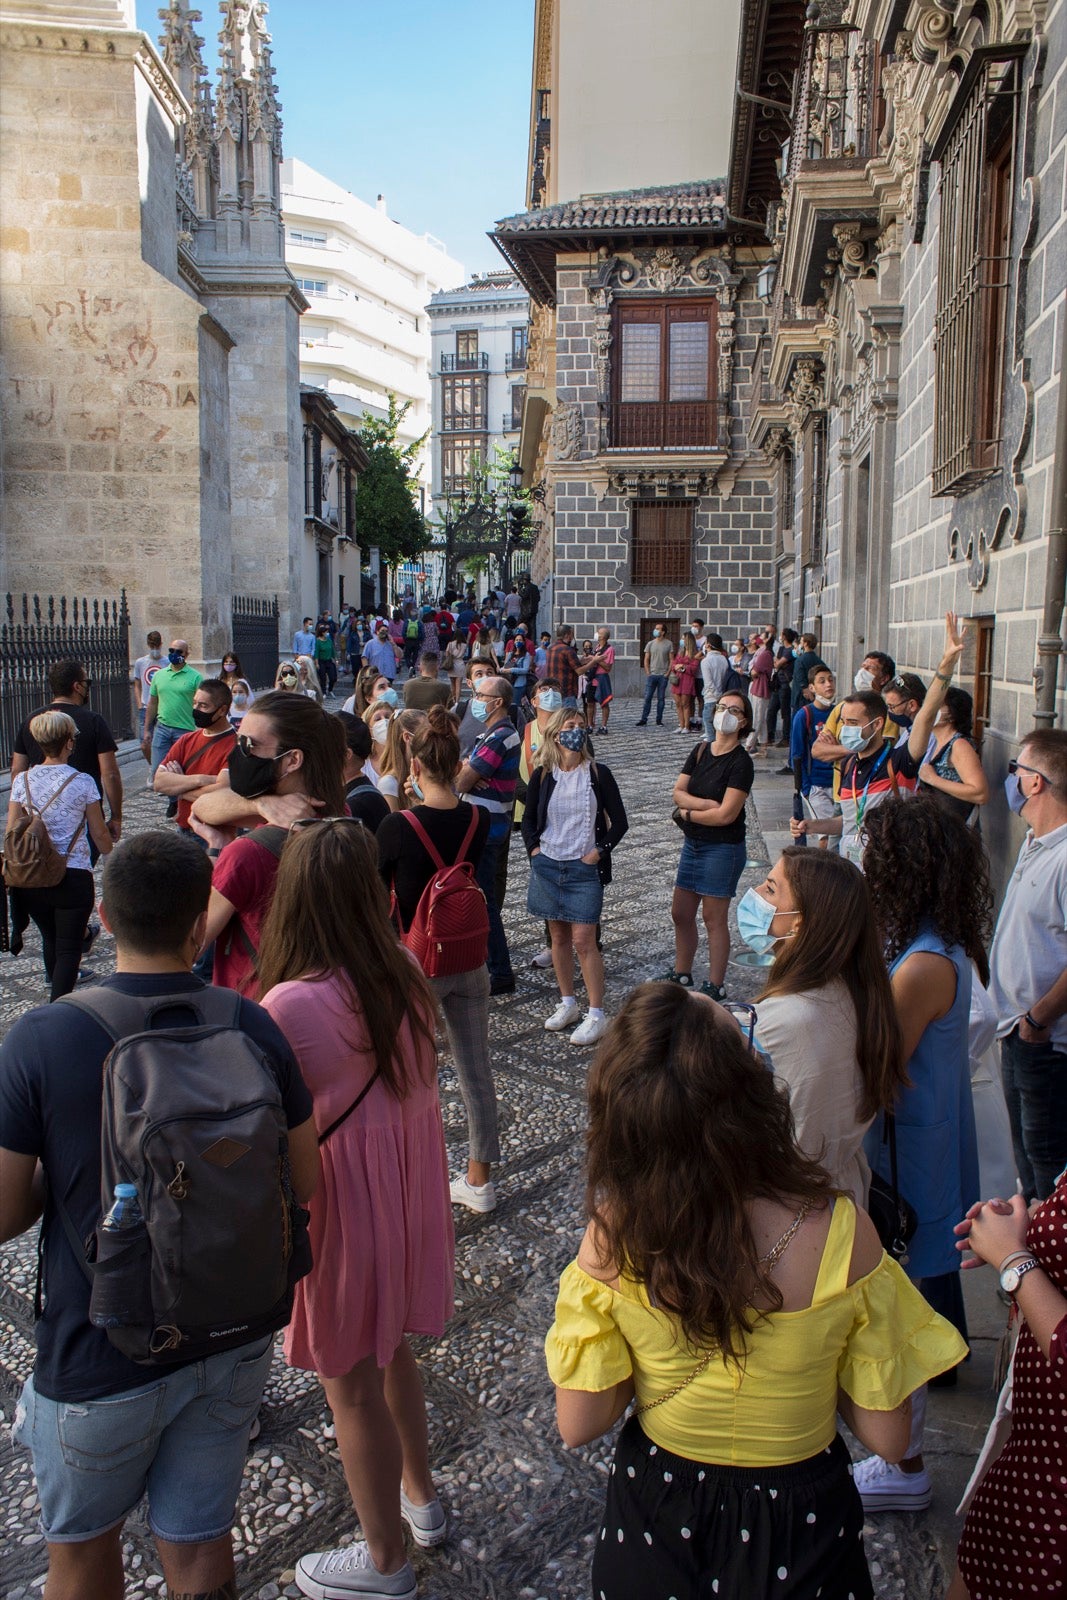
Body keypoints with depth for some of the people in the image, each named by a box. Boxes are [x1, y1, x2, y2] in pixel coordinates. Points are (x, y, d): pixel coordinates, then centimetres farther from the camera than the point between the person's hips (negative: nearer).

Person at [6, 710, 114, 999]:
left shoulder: (22, 780, -1)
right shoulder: (82, 782, -10)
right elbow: (100, 834, -2)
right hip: (74, 876, -4)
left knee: (49, 939, 24)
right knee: (69, 948, 3)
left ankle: (56, 983, 45)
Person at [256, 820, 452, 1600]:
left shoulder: (289, 1007, -28)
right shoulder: (406, 973, -10)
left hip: (341, 1196, -6)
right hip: (409, 1178, 7)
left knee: (353, 1384, 16)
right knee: (390, 1349, 29)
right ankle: (421, 1496, 50)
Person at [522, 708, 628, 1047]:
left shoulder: (598, 773, -6)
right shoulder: (542, 775, 0)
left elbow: (619, 822, -1)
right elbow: (529, 819, 13)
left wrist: (598, 852, -9)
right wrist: (534, 849, 1)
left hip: (585, 868, -3)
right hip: (547, 866, 3)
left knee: (583, 940, -6)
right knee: (558, 936, 11)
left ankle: (596, 1014, 2)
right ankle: (568, 1004, 24)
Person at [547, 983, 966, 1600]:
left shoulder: (614, 1233, -25)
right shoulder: (841, 1234, -28)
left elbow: (579, 1425, -15)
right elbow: (887, 1434, -16)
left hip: (656, 1523, 1)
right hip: (796, 1523, 0)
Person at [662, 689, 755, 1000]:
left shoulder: (741, 762, -15)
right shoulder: (700, 750, 5)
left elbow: (726, 815, -21)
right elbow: (678, 793, -1)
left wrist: (688, 813, -8)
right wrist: (704, 804, -18)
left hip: (723, 848, -7)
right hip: (693, 843, 7)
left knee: (714, 919, 3)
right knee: (680, 913, 15)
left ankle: (715, 986, 16)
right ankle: (681, 974, 32)